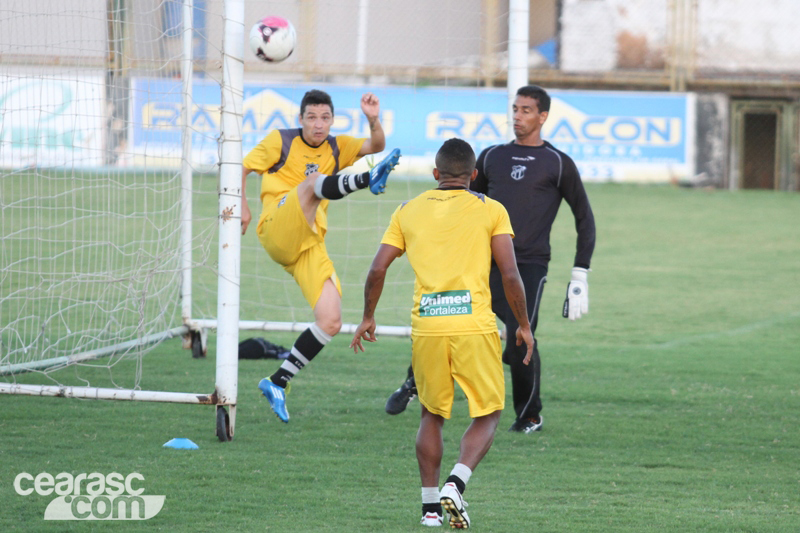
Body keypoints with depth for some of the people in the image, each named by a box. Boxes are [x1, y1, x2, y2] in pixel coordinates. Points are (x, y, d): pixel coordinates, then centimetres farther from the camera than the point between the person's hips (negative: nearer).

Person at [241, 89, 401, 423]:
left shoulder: (337, 148, 15)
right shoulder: (281, 141, 6)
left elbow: (375, 146, 0)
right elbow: (242, 168, 11)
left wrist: (374, 121, -20)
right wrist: (242, 207, -3)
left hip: (309, 244, 5)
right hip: (278, 232, -5)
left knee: (331, 322, -8)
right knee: (314, 181, -30)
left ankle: (278, 382, 1)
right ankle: (369, 179, -60)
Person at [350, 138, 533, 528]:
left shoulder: (408, 211, 11)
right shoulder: (490, 211, 4)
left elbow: (377, 271, 7)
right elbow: (510, 275, -3)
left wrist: (368, 318, 21)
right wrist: (524, 325, 9)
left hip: (426, 328, 3)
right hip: (475, 326, -3)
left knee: (432, 416, 19)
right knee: (488, 416, 9)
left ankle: (430, 505, 15)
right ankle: (456, 484, -14)